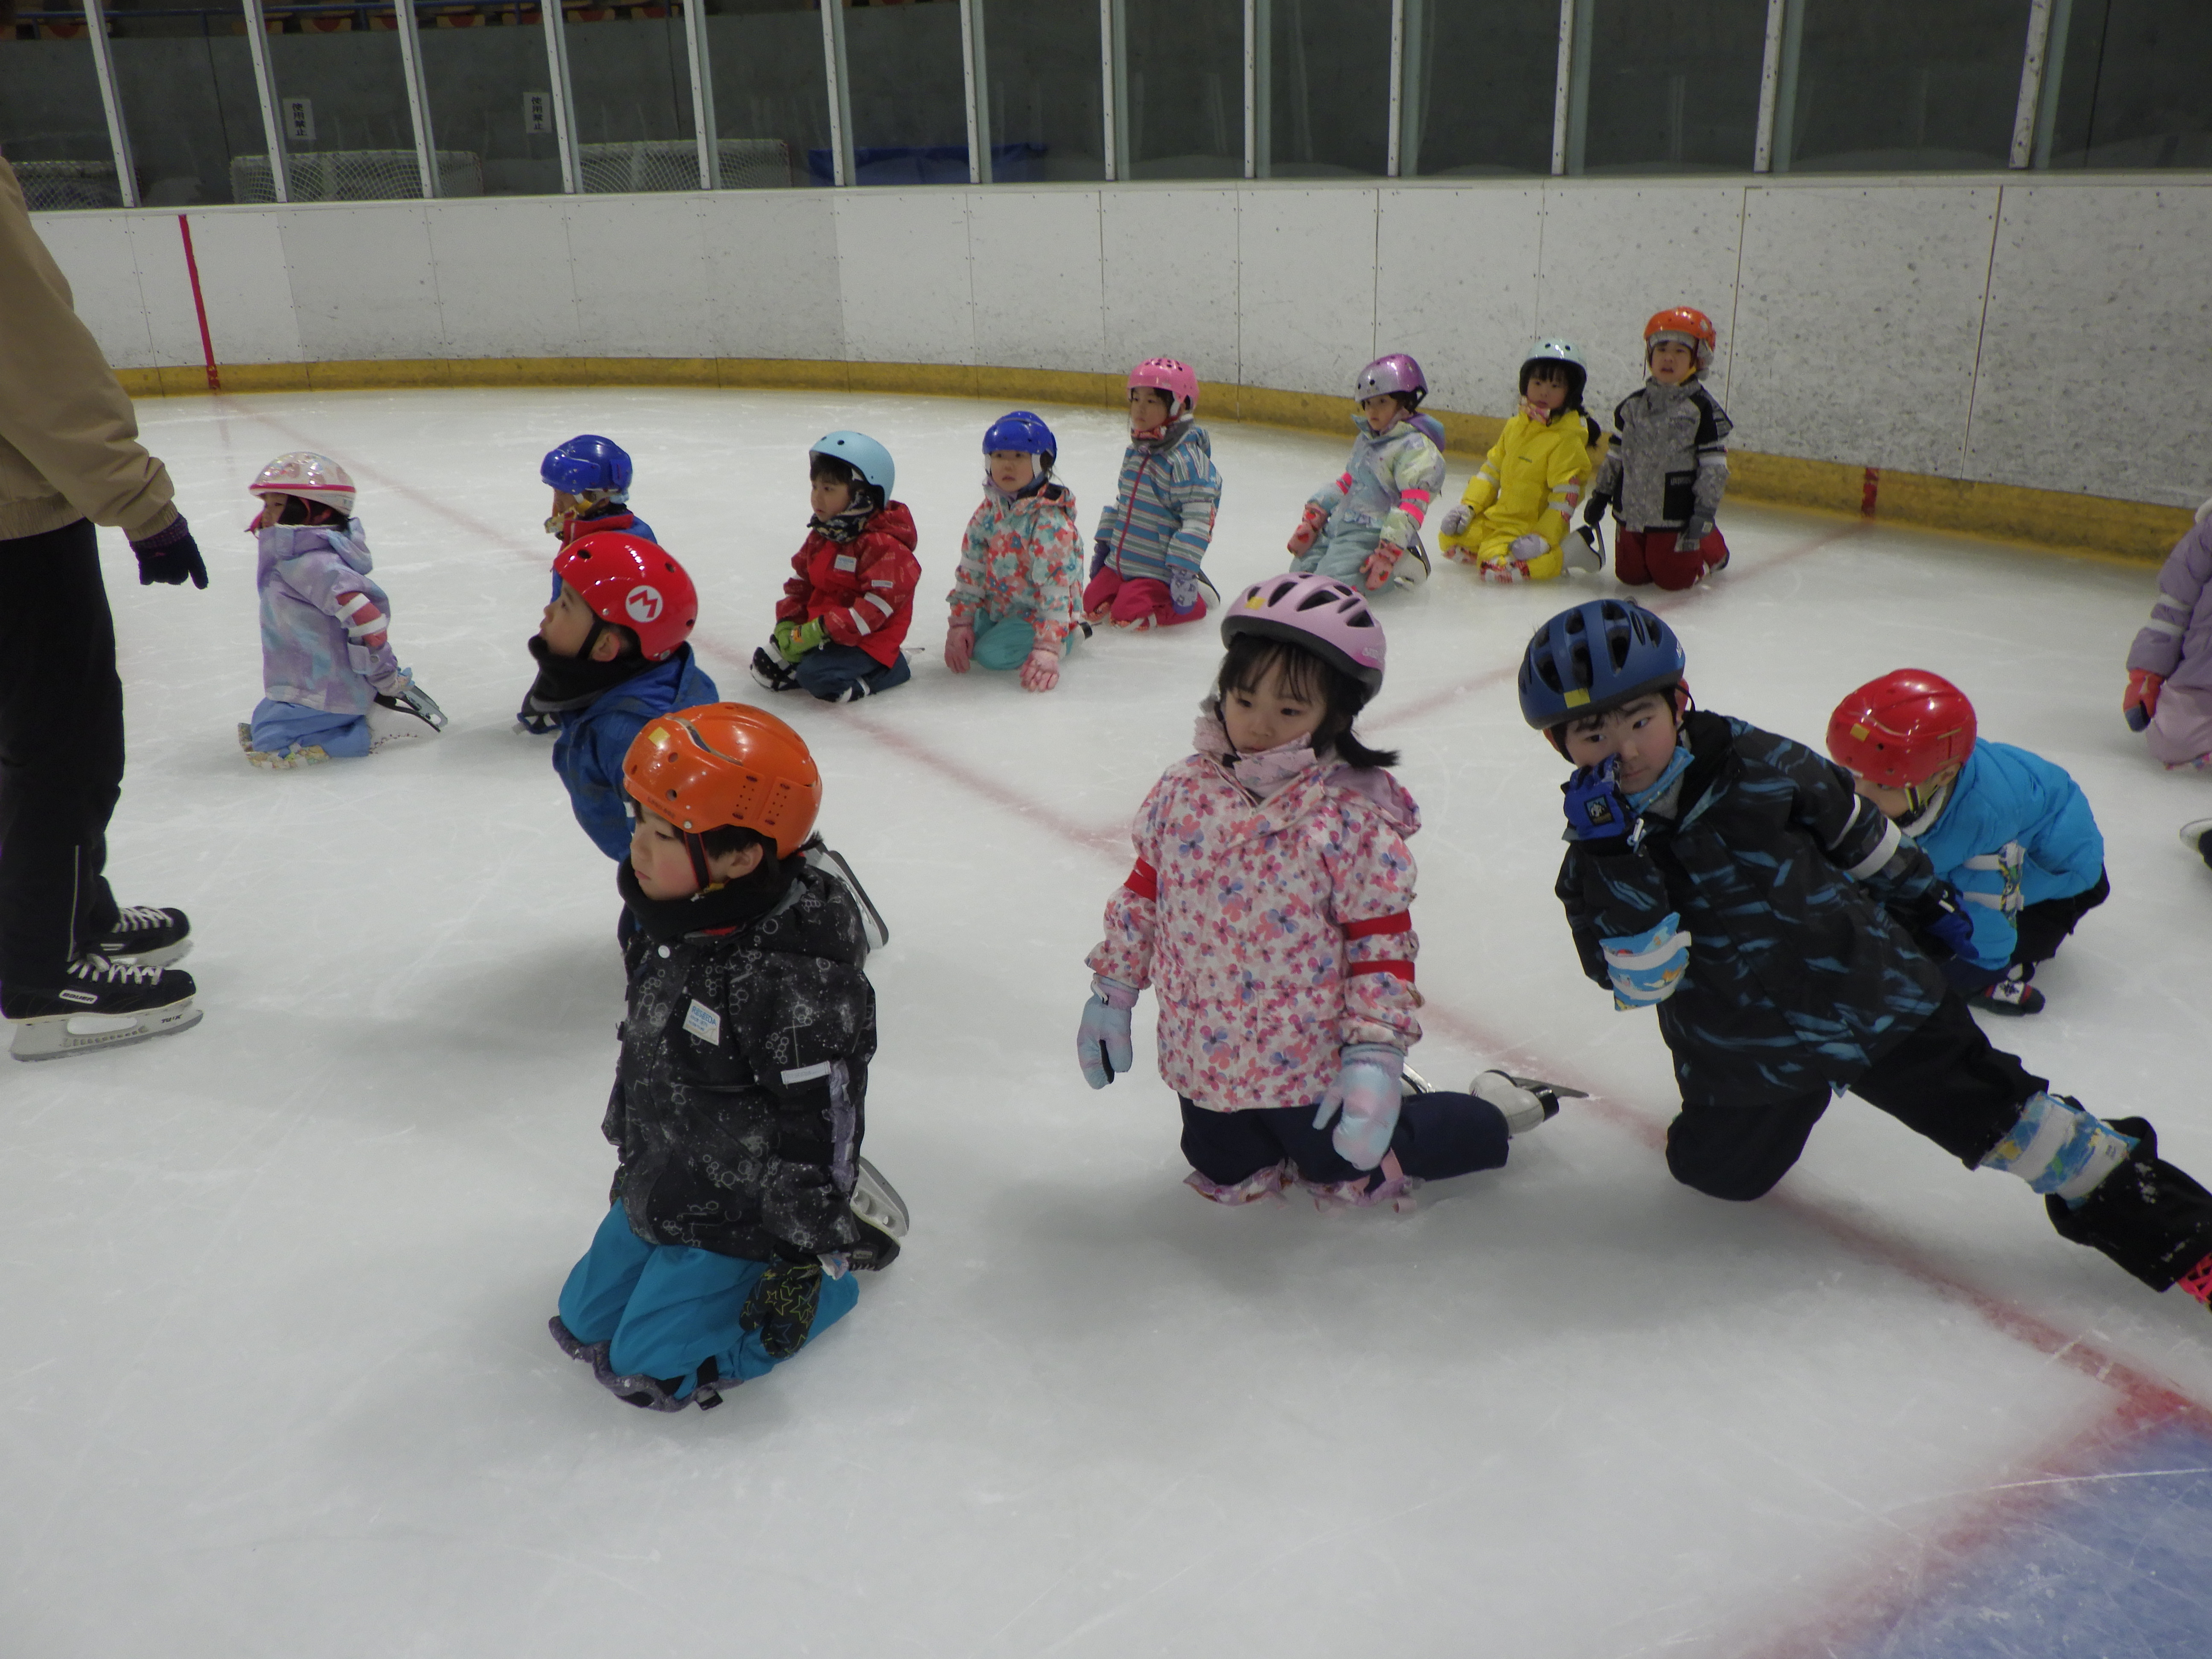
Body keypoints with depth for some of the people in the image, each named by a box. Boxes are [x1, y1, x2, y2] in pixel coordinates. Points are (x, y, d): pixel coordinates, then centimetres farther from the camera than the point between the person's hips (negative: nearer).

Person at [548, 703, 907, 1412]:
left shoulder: (791, 978, -34)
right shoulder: (670, 916, -7)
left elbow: (820, 1130, -26)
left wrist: (809, 1261, -19)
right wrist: (631, 1158, 21)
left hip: (739, 1215, -8)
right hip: (658, 1193, 9)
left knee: (651, 1368, -3)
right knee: (583, 1323, 16)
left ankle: (848, 1235, 10)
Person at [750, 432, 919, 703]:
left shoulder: (885, 545, -20)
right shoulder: (821, 534, 9)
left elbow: (881, 602, -28)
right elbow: (801, 582, 15)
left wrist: (823, 630, -29)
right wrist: (787, 625, -3)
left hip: (868, 639, -8)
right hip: (817, 629, 8)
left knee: (820, 678, -30)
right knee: (766, 665, 1)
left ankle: (887, 670, -6)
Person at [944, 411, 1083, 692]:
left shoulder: (1050, 521, -23)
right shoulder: (989, 511, -1)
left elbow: (1054, 587, -26)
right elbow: (971, 570, 3)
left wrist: (1048, 650, -32)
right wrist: (960, 624, -3)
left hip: (1037, 614, -8)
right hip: (997, 608, 8)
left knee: (991, 654, -22)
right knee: (964, 643, -1)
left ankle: (1067, 638, 0)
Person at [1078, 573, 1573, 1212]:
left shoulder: (1355, 821, -20)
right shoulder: (1185, 792, -8)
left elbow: (1383, 943, -17)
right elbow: (1142, 894, 4)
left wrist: (1374, 1055, -22)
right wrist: (1111, 991, 7)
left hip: (1311, 1062, -4)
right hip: (1202, 1056, 5)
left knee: (1350, 1173, 15)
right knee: (1226, 1177, 20)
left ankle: (1496, 1109, 37)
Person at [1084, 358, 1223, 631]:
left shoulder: (1187, 461, -19)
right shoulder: (1135, 453, 8)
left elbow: (1199, 521, -23)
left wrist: (1184, 572, -25)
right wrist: (1102, 545, 21)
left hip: (1157, 571, -8)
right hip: (1119, 563, 8)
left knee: (1128, 615, -19)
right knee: (1092, 605, 2)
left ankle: (1196, 598, 3)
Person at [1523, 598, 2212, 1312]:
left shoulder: (1762, 767, -15)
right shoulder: (1595, 856, -15)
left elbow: (1856, 832, 4)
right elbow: (1641, 980, -26)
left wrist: (1925, 906, 16)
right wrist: (1610, 854, -36)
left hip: (1871, 992, -1)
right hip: (1746, 1052, 1)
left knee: (1997, 1112, 0)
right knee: (1717, 1170, 7)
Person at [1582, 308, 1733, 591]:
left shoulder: (1704, 409, -8)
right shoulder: (1632, 406, 7)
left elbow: (1715, 466, -9)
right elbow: (1615, 455, 14)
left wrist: (1705, 513, -14)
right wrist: (1600, 496, 13)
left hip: (1676, 518, -5)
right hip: (1630, 513, 5)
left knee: (1674, 578, 1)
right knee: (1631, 575, 8)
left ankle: (1714, 549, 29)